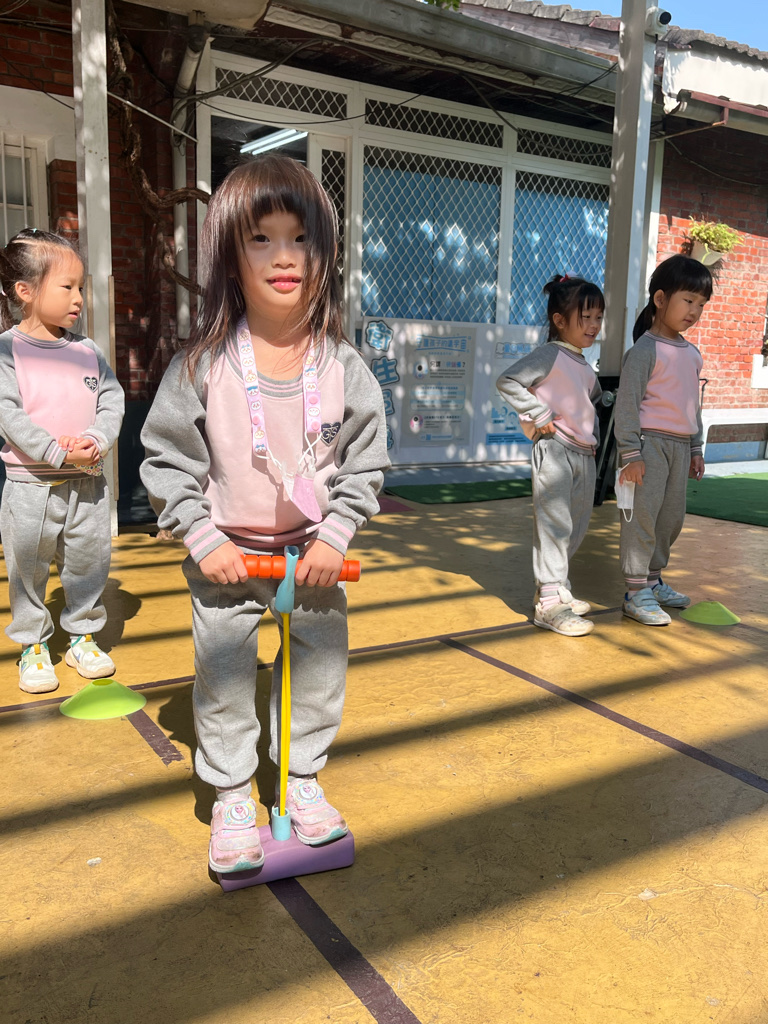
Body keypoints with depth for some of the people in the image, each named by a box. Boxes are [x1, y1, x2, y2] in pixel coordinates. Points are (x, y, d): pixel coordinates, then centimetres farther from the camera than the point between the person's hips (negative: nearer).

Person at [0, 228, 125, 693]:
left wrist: (96, 441, -16)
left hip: (88, 481, 3)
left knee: (90, 562, 12)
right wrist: (57, 452, -22)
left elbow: (113, 399, 2)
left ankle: (83, 635, 31)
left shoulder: (87, 349, 5)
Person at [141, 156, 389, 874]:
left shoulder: (343, 366, -9)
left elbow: (364, 464, -2)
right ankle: (230, 798, 31)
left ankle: (303, 779, 37)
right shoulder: (202, 364, -14)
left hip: (315, 553, 2)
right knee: (223, 681, 9)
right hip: (225, 557, -1)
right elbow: (166, 462, -7)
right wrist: (203, 539, -12)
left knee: (320, 673, 13)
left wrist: (335, 536, -11)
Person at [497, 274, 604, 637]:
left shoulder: (585, 365, 16)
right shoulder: (549, 355, -9)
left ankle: (556, 588, 29)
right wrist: (540, 415, -20)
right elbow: (507, 381, -19)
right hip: (555, 452, -9)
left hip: (585, 454, 9)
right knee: (555, 525, -8)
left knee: (577, 527, 14)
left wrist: (591, 431, 17)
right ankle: (549, 603, -4)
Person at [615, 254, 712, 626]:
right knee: (643, 517, -7)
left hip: (680, 445, 8)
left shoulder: (692, 353, 14)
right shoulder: (645, 350, -10)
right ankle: (636, 593, 0)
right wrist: (630, 453, -19)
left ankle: (653, 580, 27)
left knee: (671, 517, 13)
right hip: (650, 442, -8)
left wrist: (695, 448, 20)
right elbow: (627, 403, -15)